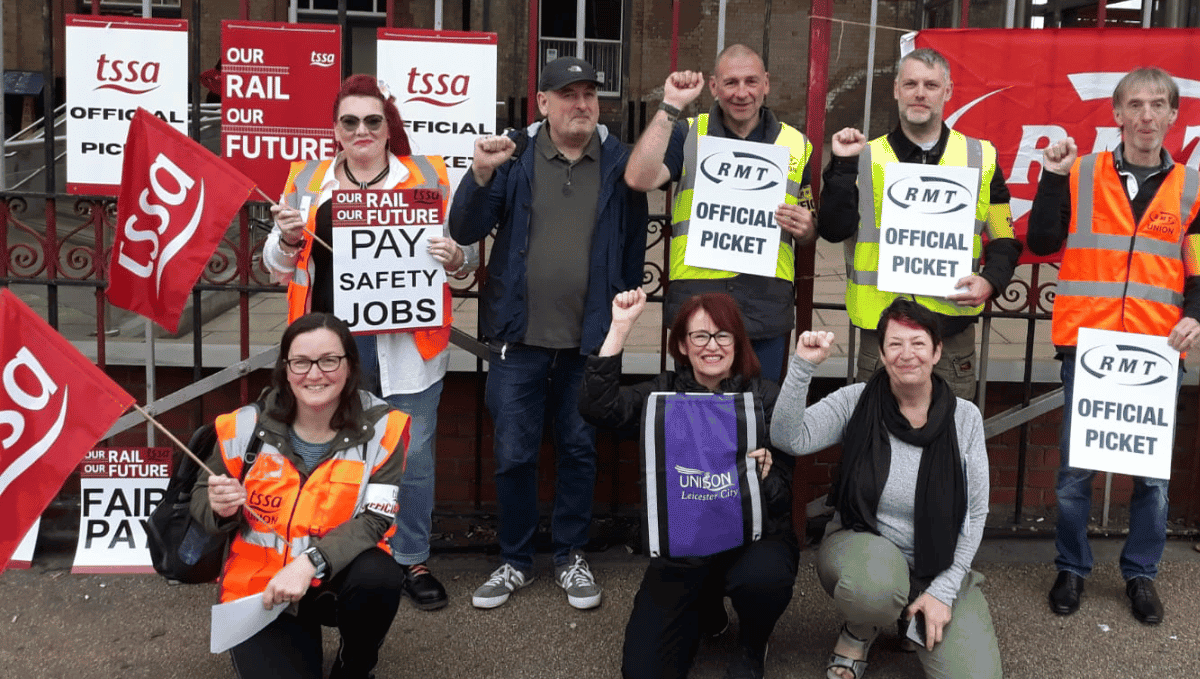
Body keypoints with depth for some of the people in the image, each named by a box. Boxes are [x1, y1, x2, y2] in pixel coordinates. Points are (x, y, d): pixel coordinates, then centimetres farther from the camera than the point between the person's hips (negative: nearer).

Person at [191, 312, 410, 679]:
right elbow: (201, 500, 6)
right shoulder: (246, 427, -8)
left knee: (378, 576, -33)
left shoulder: (381, 428, -12)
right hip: (259, 588, 1)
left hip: (338, 578, 0)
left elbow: (374, 520, -18)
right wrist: (220, 507, -19)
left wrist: (310, 563, -32)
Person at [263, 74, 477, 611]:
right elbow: (279, 268, 15)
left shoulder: (428, 176, 7)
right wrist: (287, 237, -6)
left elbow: (467, 252, 11)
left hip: (408, 344, -1)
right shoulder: (306, 181, 11)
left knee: (413, 454, 4)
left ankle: (412, 560, 20)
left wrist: (455, 257, -12)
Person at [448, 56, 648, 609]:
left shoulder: (619, 162, -1)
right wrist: (481, 175, -21)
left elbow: (635, 245, 1)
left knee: (579, 451, 12)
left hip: (589, 340, 0)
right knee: (514, 455, 7)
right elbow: (465, 231, -5)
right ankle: (515, 561, 23)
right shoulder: (515, 155, -2)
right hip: (519, 336, 0)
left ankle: (571, 556, 29)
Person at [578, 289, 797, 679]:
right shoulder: (665, 392, 3)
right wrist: (620, 328, -17)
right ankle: (706, 613, 26)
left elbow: (782, 494, -7)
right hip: (681, 543, 2)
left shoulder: (765, 397, -4)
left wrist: (764, 474, -31)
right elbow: (598, 409, -15)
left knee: (761, 577, -38)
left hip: (754, 535, -2)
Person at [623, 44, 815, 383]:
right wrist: (670, 107, -12)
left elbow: (810, 236, 19)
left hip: (766, 315, 2)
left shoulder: (796, 145, 11)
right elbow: (639, 179, -14)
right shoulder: (687, 135, 5)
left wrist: (804, 229, -6)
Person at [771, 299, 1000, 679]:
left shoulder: (965, 417, -5)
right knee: (877, 583, -38)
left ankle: (916, 619, 17)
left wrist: (943, 590, -9)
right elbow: (789, 439, -22)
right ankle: (858, 633, 0)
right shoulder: (857, 402, -8)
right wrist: (803, 366, -31)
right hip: (861, 545, -1)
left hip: (939, 565, 2)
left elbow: (975, 512, -3)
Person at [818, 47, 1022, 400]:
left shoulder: (981, 158, 8)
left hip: (952, 328, 1)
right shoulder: (866, 157, 6)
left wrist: (990, 281, -6)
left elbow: (1004, 241, 12)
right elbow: (834, 230, -6)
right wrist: (844, 165, -11)